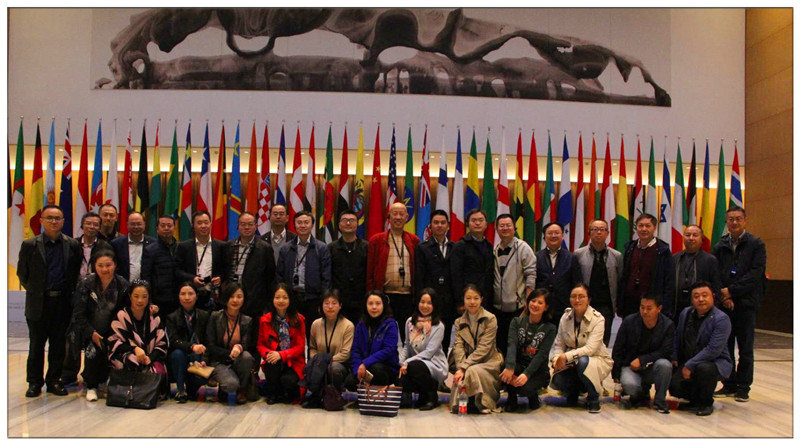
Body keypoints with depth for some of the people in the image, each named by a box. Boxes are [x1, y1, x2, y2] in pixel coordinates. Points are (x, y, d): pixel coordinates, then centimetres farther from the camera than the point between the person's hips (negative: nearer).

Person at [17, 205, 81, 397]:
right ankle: (34, 382, 20)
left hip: (63, 303, 1)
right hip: (38, 302, 0)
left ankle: (54, 380, 18)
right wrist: (34, 290, 7)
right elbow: (22, 273, 8)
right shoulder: (30, 245, 1)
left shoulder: (73, 245, 2)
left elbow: (76, 273, 7)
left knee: (59, 345, 7)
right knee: (36, 345, 8)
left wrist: (69, 293, 5)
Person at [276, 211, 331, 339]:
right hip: (291, 298, 2)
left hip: (313, 299, -2)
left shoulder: (322, 249, 2)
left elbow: (326, 278, -1)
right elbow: (280, 277, 9)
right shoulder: (285, 249, 10)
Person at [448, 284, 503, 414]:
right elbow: (458, 346, -3)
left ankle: (484, 402, -14)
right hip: (468, 362, 3)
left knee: (472, 371, -34)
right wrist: (460, 367, -22)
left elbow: (483, 348, -14)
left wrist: (463, 367, -21)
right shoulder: (459, 322, 9)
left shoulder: (490, 319, -6)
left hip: (487, 361, -3)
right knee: (460, 376, -31)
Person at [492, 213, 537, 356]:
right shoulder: (494, 250, 9)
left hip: (517, 307, -5)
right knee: (500, 344, 12)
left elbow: (531, 274, -8)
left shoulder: (523, 248, -4)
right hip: (497, 307, 5)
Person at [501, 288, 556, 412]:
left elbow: (542, 355, -13)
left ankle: (533, 395, 7)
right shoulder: (517, 322, 4)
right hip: (519, 364, 2)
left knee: (523, 387, -32)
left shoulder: (550, 328, -1)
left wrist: (527, 374, -28)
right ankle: (512, 399, -2)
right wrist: (510, 367, -32)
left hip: (538, 370, -2)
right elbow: (512, 345, -13)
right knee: (505, 373, -33)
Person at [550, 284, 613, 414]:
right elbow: (558, 344, -2)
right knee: (557, 380, -25)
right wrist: (557, 359, -25)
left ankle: (593, 398, -11)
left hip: (597, 360, -4)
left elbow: (590, 348, -27)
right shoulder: (565, 317, -3)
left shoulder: (597, 319, -16)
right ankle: (573, 393, 14)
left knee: (582, 362, -38)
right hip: (573, 364, 4)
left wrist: (567, 356, -37)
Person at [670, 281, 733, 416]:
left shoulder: (721, 319, -17)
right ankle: (696, 399, 16)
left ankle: (707, 403, -9)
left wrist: (690, 366, -24)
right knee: (674, 385, -19)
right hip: (687, 362, 5)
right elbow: (677, 337, 19)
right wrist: (674, 357, 7)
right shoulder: (685, 313, 5)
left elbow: (713, 350, -24)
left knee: (704, 368, -39)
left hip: (716, 362, -5)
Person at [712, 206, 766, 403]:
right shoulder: (720, 246, 10)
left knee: (745, 348, 2)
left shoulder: (756, 245, 1)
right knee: (725, 346, 6)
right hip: (724, 304, 3)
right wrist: (723, 296, -8)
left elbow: (756, 273, -9)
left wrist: (731, 290, -13)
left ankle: (743, 387, 10)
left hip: (746, 303, -3)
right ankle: (729, 384, 17)